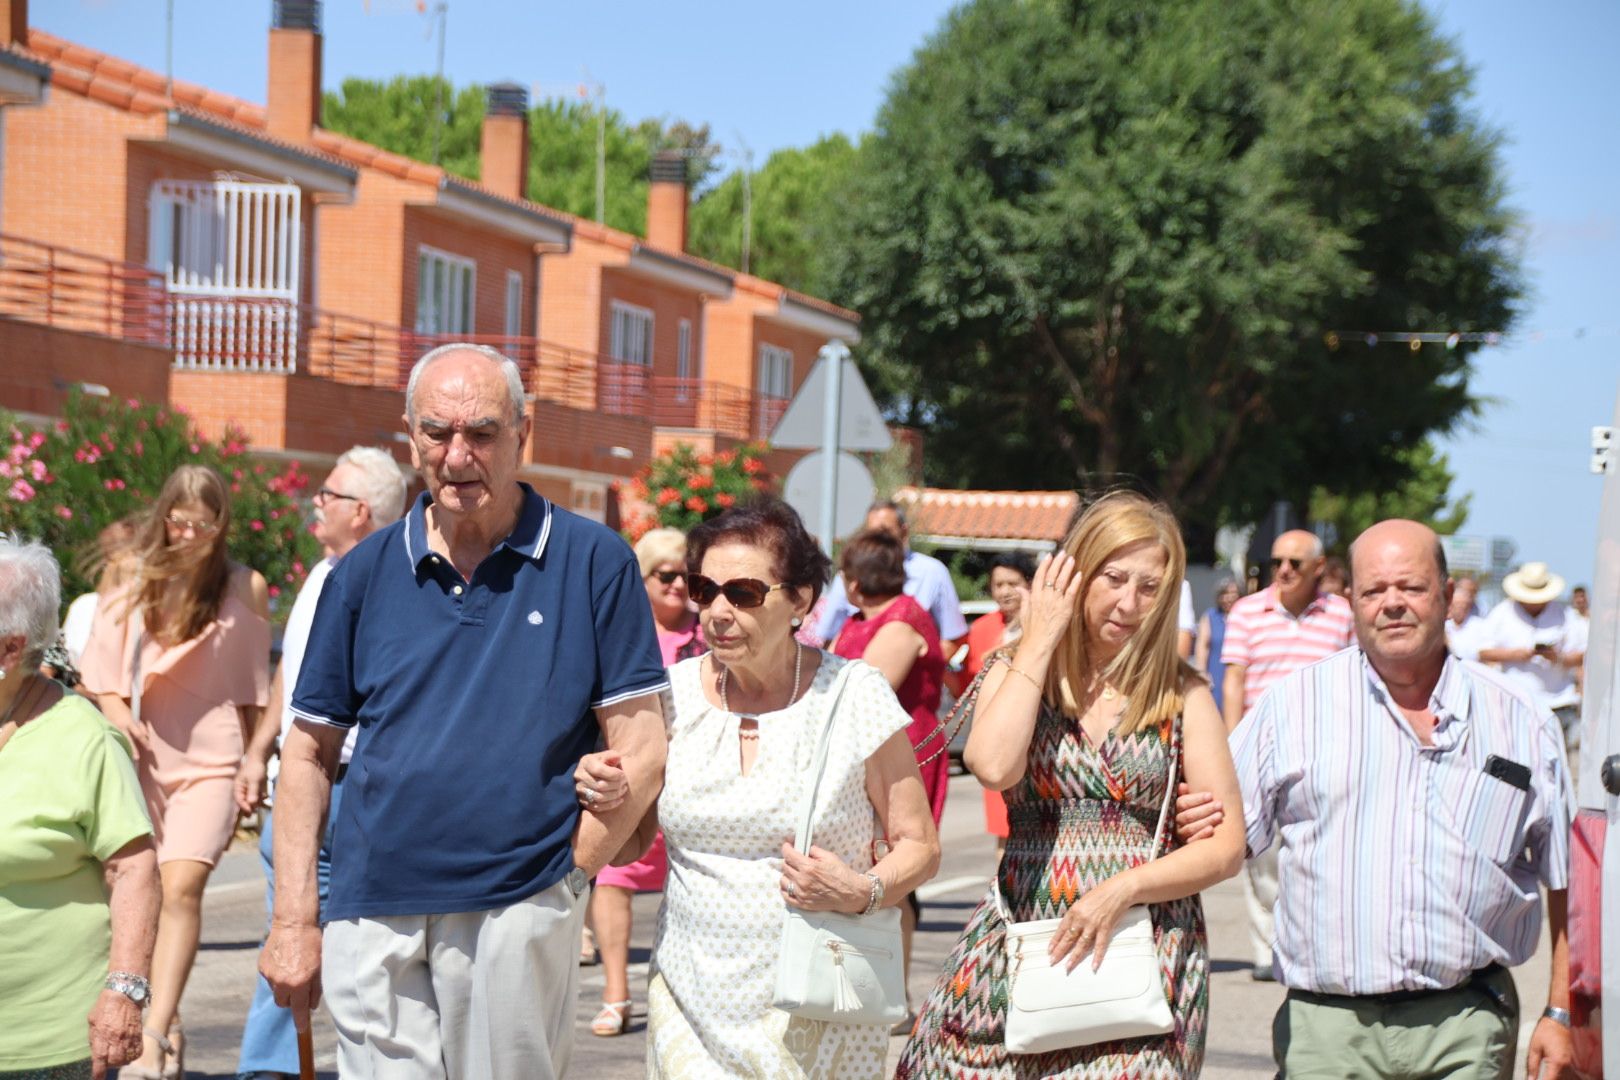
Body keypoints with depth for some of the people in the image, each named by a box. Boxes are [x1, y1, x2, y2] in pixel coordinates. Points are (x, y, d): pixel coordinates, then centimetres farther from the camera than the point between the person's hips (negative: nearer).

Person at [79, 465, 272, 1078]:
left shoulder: (245, 588, 4)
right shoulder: (135, 582, 8)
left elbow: (254, 685, 11)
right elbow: (100, 669, 11)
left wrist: (253, 767, 11)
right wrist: (119, 714, -8)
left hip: (210, 762, -3)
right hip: (143, 759, 3)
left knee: (183, 887, -19)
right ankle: (171, 1029, 18)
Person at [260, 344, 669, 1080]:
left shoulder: (592, 562, 0)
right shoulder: (365, 573, 9)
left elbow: (641, 750, 0)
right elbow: (310, 752, 12)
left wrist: (561, 876, -5)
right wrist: (294, 919, 5)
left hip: (520, 913, -2)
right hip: (373, 918, 2)